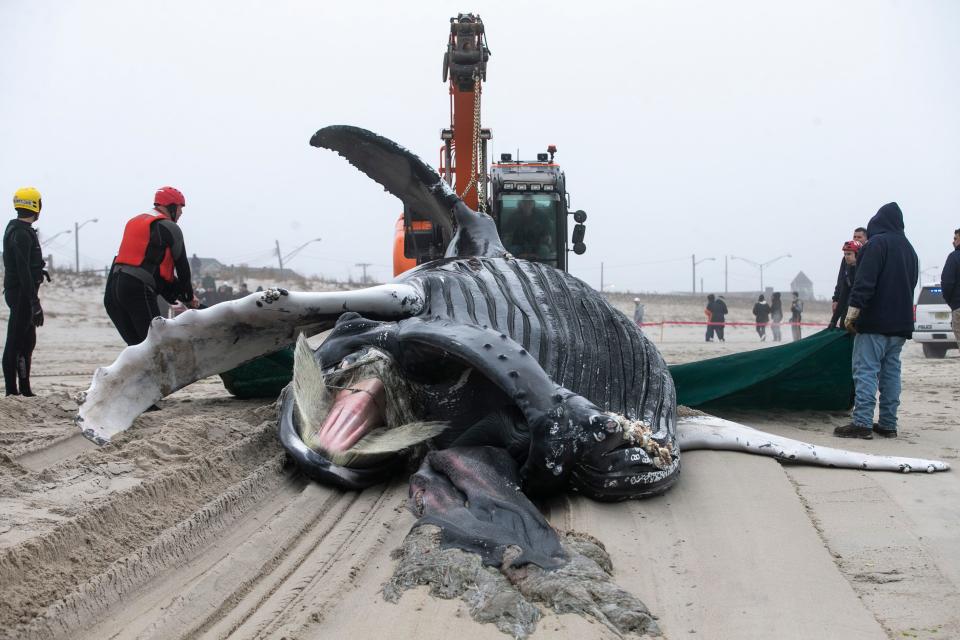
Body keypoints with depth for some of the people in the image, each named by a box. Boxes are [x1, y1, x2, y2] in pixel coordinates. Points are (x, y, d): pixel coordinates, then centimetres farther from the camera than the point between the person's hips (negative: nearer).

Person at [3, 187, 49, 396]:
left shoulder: (14, 228, 13)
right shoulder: (22, 234, -18)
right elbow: (23, 271, -23)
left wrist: (38, 269, 27)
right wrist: (35, 302, -24)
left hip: (16, 291, 10)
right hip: (21, 293, -10)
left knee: (28, 341, 16)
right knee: (15, 343, -7)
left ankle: (24, 389, 23)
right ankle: (12, 391, -3)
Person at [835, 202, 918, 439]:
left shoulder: (877, 243, -8)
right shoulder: (909, 249, 20)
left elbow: (865, 280, -18)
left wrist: (853, 309, -20)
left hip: (875, 321, -8)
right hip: (900, 322, 8)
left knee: (866, 370, -9)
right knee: (891, 372, 9)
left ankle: (862, 423, -14)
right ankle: (888, 424, 10)